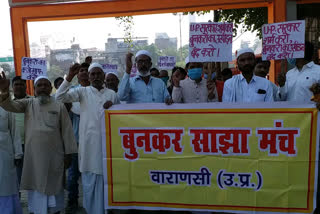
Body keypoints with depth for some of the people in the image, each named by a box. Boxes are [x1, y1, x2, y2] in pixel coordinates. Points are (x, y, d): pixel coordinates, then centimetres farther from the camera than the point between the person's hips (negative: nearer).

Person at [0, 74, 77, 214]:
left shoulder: (59, 106, 0)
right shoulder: (28, 104, 7)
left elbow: (66, 130, -1)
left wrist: (68, 154, -3)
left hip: (54, 156, -1)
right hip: (33, 155, 2)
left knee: (54, 186, 10)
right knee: (35, 186, 11)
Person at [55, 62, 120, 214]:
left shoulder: (112, 94, 8)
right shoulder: (83, 92, 4)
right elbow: (59, 97, -8)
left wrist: (112, 107, -8)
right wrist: (69, 77, -18)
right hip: (88, 142, -1)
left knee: (105, 178, 7)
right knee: (89, 179, 6)